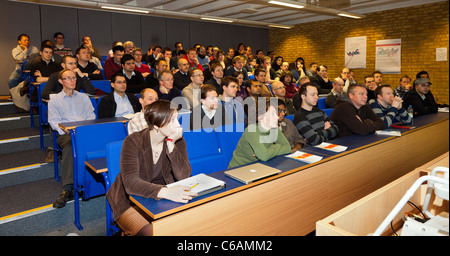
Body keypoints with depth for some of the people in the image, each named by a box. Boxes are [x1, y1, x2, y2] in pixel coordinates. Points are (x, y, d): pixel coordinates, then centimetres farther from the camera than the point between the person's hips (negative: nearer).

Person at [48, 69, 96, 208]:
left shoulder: (83, 97, 25)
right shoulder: (54, 100, 18)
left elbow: (91, 116, 16)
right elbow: (54, 121, 6)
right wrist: (66, 130, -14)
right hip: (66, 134, -2)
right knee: (69, 146, -37)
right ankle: (67, 189, -38)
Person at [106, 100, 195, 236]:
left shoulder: (177, 140, -6)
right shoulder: (133, 142, -18)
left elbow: (184, 176, -14)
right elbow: (130, 183, -31)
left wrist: (171, 145, -26)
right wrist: (165, 192, -48)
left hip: (160, 199, 3)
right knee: (152, 232, -28)